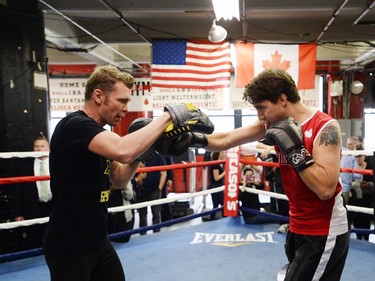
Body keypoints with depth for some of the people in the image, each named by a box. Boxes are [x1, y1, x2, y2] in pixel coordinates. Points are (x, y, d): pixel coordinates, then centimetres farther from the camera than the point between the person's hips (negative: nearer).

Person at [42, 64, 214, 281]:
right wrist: (170, 115, -28)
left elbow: (119, 181, 10)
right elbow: (123, 151, -38)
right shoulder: (75, 125, -21)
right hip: (68, 247, -8)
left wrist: (140, 154, -7)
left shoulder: (99, 133, 8)